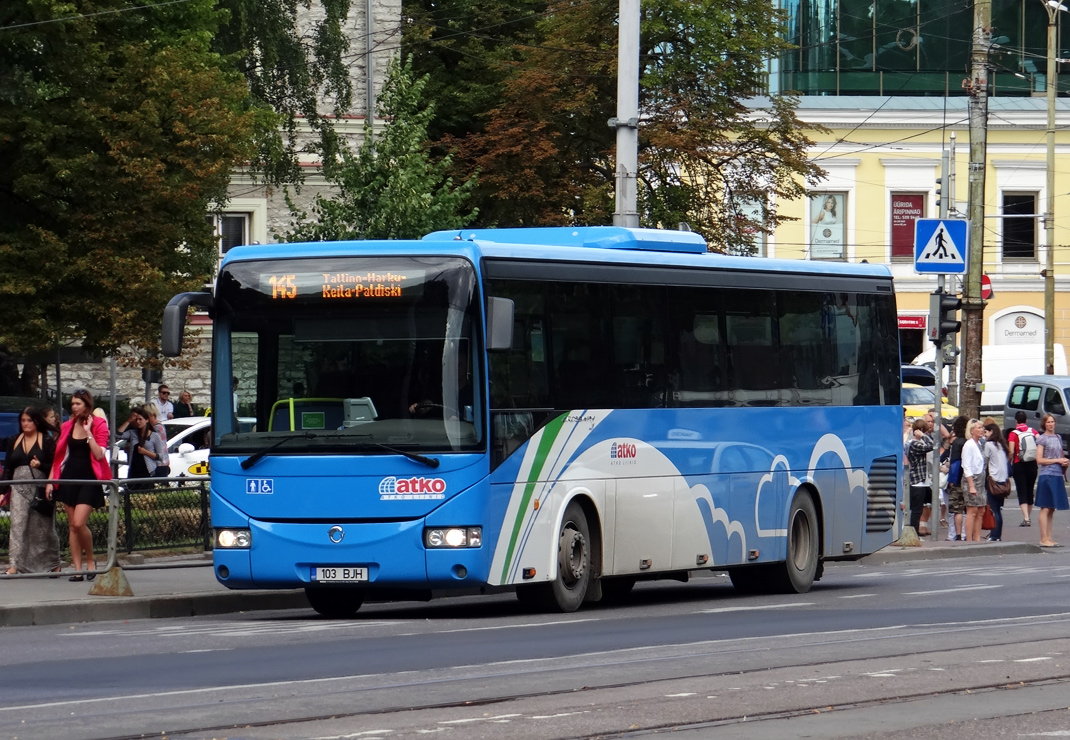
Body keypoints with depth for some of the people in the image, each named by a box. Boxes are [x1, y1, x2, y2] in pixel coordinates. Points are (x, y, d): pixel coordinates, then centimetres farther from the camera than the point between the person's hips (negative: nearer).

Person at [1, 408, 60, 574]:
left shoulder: (47, 441, 1)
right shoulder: (14, 441, 14)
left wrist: (40, 465, -22)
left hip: (40, 489, -3)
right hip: (19, 488, 3)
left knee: (44, 527, 4)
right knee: (17, 524, -11)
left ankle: (53, 563, 19)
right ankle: (14, 564, -17)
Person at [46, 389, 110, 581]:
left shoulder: (99, 425, -3)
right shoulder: (67, 427, 10)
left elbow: (99, 454, -14)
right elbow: (58, 455, 13)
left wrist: (88, 432, -16)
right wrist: (51, 480, 9)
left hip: (89, 479, -5)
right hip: (69, 478, 5)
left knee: (79, 523, -16)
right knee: (72, 526, 3)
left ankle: (91, 560, 5)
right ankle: (77, 569, 6)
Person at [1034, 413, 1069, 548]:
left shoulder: (1058, 438, 16)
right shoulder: (1042, 439, -4)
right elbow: (1039, 460, -10)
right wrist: (1058, 460, -11)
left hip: (1058, 476, 7)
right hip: (1046, 475, -7)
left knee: (1052, 509, 8)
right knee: (1045, 508, -7)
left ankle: (1049, 538, 12)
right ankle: (1044, 539, -8)